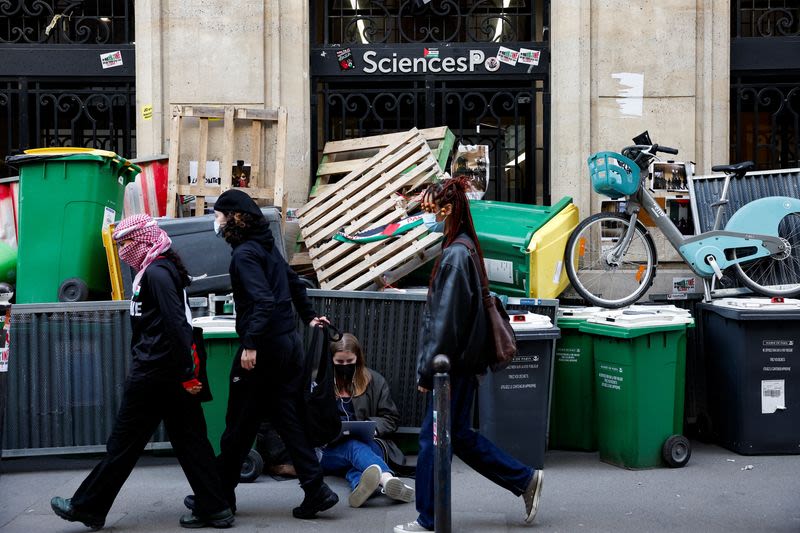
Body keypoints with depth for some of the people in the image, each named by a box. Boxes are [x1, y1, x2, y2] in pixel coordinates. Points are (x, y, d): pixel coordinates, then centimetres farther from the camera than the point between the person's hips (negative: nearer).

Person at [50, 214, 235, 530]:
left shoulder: (155, 273, -14)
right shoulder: (164, 270, 15)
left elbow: (175, 324, -22)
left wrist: (187, 373, -23)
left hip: (153, 373, -9)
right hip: (173, 372, 9)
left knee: (124, 443, 2)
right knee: (188, 440, 9)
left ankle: (87, 508, 14)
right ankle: (214, 509, 9)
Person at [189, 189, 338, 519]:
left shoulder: (245, 253, -13)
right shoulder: (266, 245, 13)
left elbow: (264, 301, -24)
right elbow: (294, 283, 24)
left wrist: (250, 344, -26)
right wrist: (308, 316, 35)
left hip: (263, 348, -9)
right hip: (289, 341, 9)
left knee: (239, 425, 3)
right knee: (289, 420, 10)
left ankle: (221, 496, 14)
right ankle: (316, 490, 5)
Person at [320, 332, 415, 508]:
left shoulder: (374, 381, 14)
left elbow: (391, 418, 12)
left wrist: (371, 427, -7)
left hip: (369, 442, 2)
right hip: (330, 450, -2)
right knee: (354, 447, -36)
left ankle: (360, 485, -71)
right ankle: (387, 479, -69)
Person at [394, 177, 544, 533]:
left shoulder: (456, 254, -18)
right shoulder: (464, 248, 12)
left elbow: (445, 320, -20)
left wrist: (426, 370, -15)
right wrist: (429, 365, 18)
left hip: (456, 363, -10)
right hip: (463, 361, 10)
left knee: (434, 437, 0)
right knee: (458, 435, 16)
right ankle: (525, 479, 22)